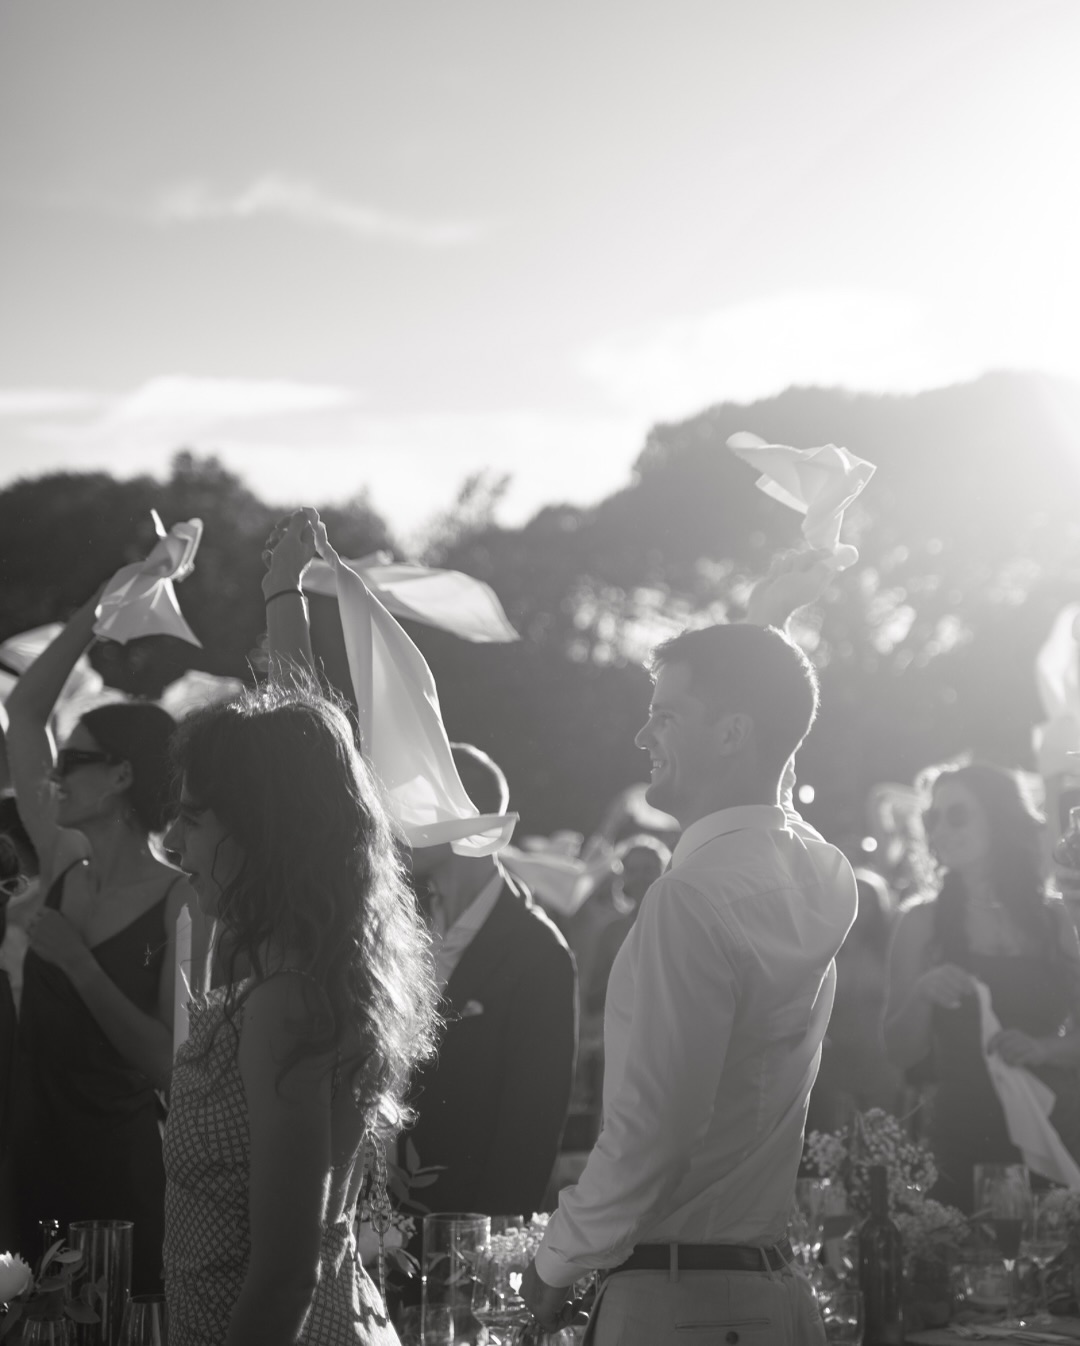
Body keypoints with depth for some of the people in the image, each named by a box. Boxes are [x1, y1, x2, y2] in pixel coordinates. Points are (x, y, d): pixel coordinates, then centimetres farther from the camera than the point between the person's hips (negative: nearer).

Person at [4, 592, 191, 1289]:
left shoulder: (182, 904, -12)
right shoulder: (63, 864, 4)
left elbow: (173, 1066, -18)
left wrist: (79, 968, -25)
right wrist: (99, 607, 2)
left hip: (124, 1169, -5)